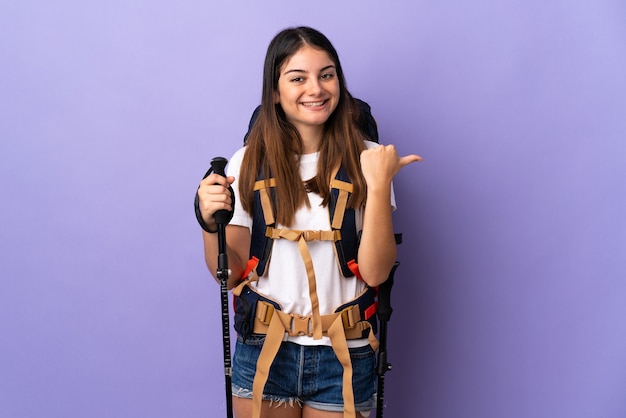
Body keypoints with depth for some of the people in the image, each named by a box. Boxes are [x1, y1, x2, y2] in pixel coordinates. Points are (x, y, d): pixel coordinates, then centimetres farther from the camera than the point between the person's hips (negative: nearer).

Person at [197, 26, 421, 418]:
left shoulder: (366, 160, -5)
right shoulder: (249, 163, -1)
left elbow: (376, 272, -12)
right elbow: (231, 273, 2)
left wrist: (379, 185, -21)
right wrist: (211, 222, -15)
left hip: (344, 356, -1)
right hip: (263, 352, 1)